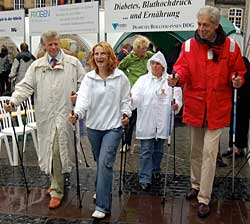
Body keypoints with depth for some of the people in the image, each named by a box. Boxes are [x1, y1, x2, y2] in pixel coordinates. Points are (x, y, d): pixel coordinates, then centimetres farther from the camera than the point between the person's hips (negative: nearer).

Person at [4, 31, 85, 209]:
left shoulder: (73, 63, 6)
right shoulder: (37, 66, 11)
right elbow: (26, 86, 3)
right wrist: (13, 101, -11)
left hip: (65, 113, -3)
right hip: (45, 115, 3)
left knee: (57, 152, -6)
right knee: (50, 151, 11)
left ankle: (57, 191, 7)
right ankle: (57, 183, 31)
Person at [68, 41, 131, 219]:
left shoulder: (120, 77, -3)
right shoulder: (89, 78, -1)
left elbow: (126, 99, 6)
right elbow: (83, 98, -15)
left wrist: (125, 114, -9)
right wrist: (77, 114, -33)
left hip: (113, 126, -3)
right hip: (93, 126, 3)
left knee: (105, 163, -12)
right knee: (100, 162, 17)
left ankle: (102, 206, -6)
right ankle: (102, 191, 41)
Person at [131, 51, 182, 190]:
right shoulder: (143, 80, 3)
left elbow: (177, 96, 4)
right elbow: (135, 97, -8)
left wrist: (177, 104, -18)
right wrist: (130, 98, -30)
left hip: (162, 122, 2)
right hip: (146, 122, -1)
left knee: (158, 150, 17)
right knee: (146, 151, 0)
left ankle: (155, 170, 38)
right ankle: (145, 178, 6)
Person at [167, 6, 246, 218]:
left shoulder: (230, 46, -2)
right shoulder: (189, 45, -1)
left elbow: (238, 71, 7)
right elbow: (183, 68, -7)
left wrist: (237, 80, -15)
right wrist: (177, 77, -29)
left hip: (217, 109, -2)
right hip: (194, 107, 2)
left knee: (209, 153, -2)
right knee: (196, 150, 17)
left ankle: (204, 199, 8)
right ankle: (196, 185, 37)